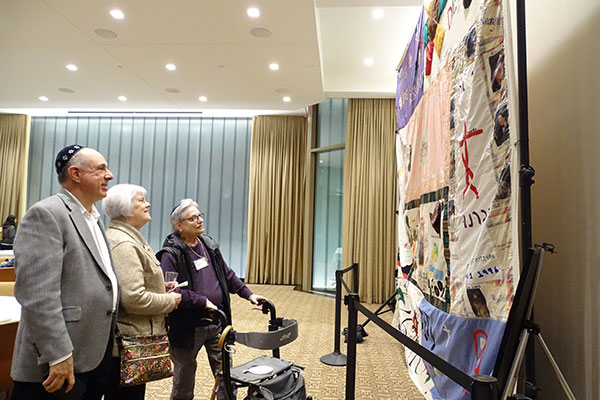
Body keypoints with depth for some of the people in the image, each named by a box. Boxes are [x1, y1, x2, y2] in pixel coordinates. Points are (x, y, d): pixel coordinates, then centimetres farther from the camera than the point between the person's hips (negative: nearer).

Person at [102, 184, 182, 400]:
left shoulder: (129, 238, 13)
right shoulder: (124, 244, -21)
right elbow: (134, 299, -28)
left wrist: (159, 287, 10)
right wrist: (170, 300, -13)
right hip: (129, 342, -11)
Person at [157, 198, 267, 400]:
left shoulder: (209, 244, 7)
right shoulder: (171, 253, -14)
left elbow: (227, 274, 16)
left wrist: (248, 294, 9)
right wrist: (203, 302, -23)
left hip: (217, 322, 5)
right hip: (188, 327, -5)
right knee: (184, 379, 15)